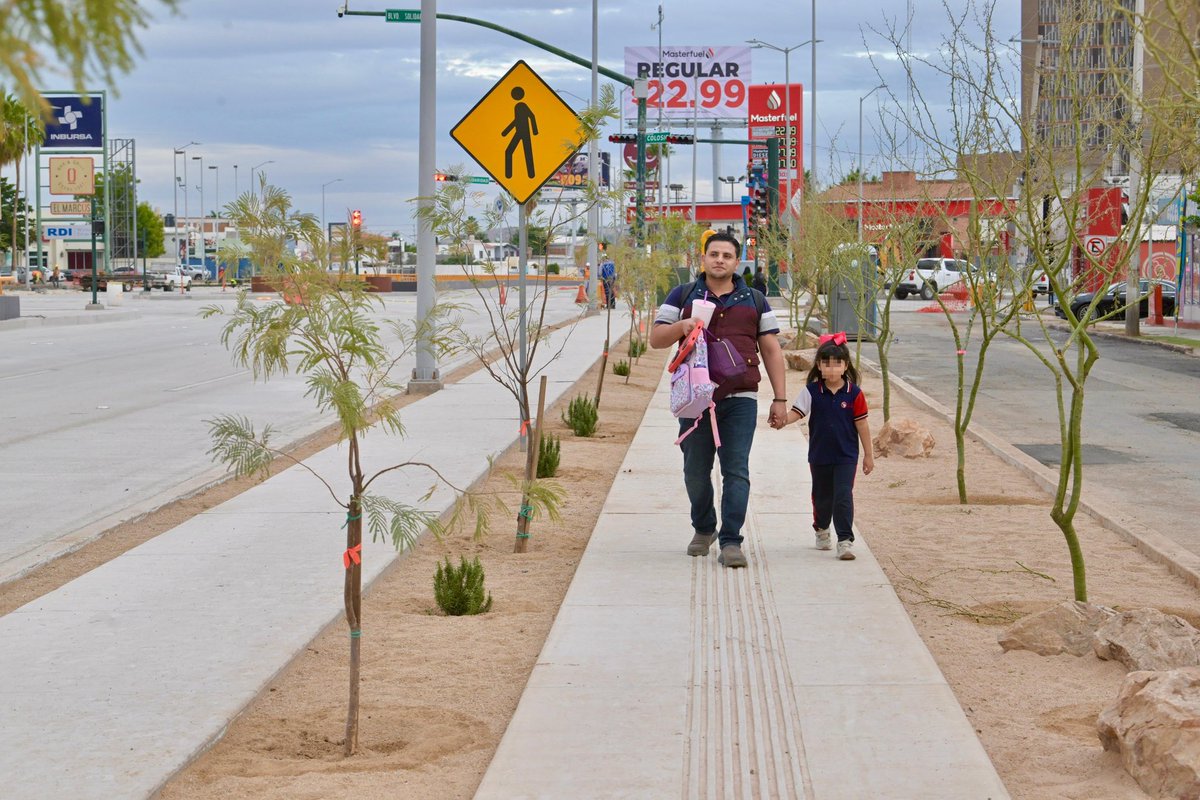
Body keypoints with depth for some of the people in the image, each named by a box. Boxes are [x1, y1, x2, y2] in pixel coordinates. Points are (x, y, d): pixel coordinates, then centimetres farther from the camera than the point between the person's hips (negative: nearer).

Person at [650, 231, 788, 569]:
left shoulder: (754, 300, 13)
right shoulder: (683, 295, 10)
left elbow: (771, 351, 13)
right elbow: (656, 338, 7)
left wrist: (780, 398, 6)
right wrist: (681, 326, -14)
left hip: (740, 398, 0)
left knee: (736, 471, -8)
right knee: (696, 471, 6)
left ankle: (731, 541, -9)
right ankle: (703, 529, 28)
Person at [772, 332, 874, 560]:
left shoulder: (854, 393, -6)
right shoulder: (812, 391, -3)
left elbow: (862, 425, 0)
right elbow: (797, 411, -10)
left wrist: (868, 455, 4)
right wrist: (782, 420, -33)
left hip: (846, 456, -2)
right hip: (819, 456, 2)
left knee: (843, 496, -11)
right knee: (822, 497, 16)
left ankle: (845, 540, -8)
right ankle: (821, 530, 40)